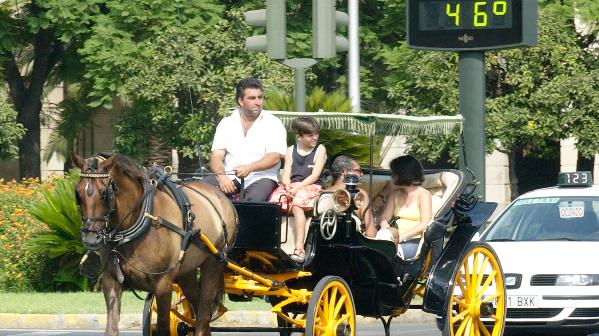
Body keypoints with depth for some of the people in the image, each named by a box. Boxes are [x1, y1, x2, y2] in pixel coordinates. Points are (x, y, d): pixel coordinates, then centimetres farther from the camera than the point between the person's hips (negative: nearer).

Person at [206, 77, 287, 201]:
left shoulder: (273, 124, 3)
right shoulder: (226, 123, 12)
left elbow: (275, 157, -9)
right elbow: (216, 157, 4)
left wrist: (249, 168, -25)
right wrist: (222, 177, -17)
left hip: (260, 178, -3)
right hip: (229, 178, 3)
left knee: (254, 198, -36)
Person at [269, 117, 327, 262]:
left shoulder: (320, 150, 7)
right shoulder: (291, 151, 17)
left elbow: (315, 175, -3)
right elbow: (286, 174, 9)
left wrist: (298, 187, -16)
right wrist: (287, 185, -15)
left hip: (312, 186, -4)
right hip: (292, 186, 4)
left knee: (296, 205, -34)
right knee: (274, 201, -26)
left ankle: (299, 248, -44)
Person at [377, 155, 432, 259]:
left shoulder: (423, 195, 2)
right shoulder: (395, 194, 22)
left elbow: (424, 224, -9)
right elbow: (384, 218, 13)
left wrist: (402, 236, -18)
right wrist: (386, 228, -11)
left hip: (414, 242, -5)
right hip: (397, 239, 5)